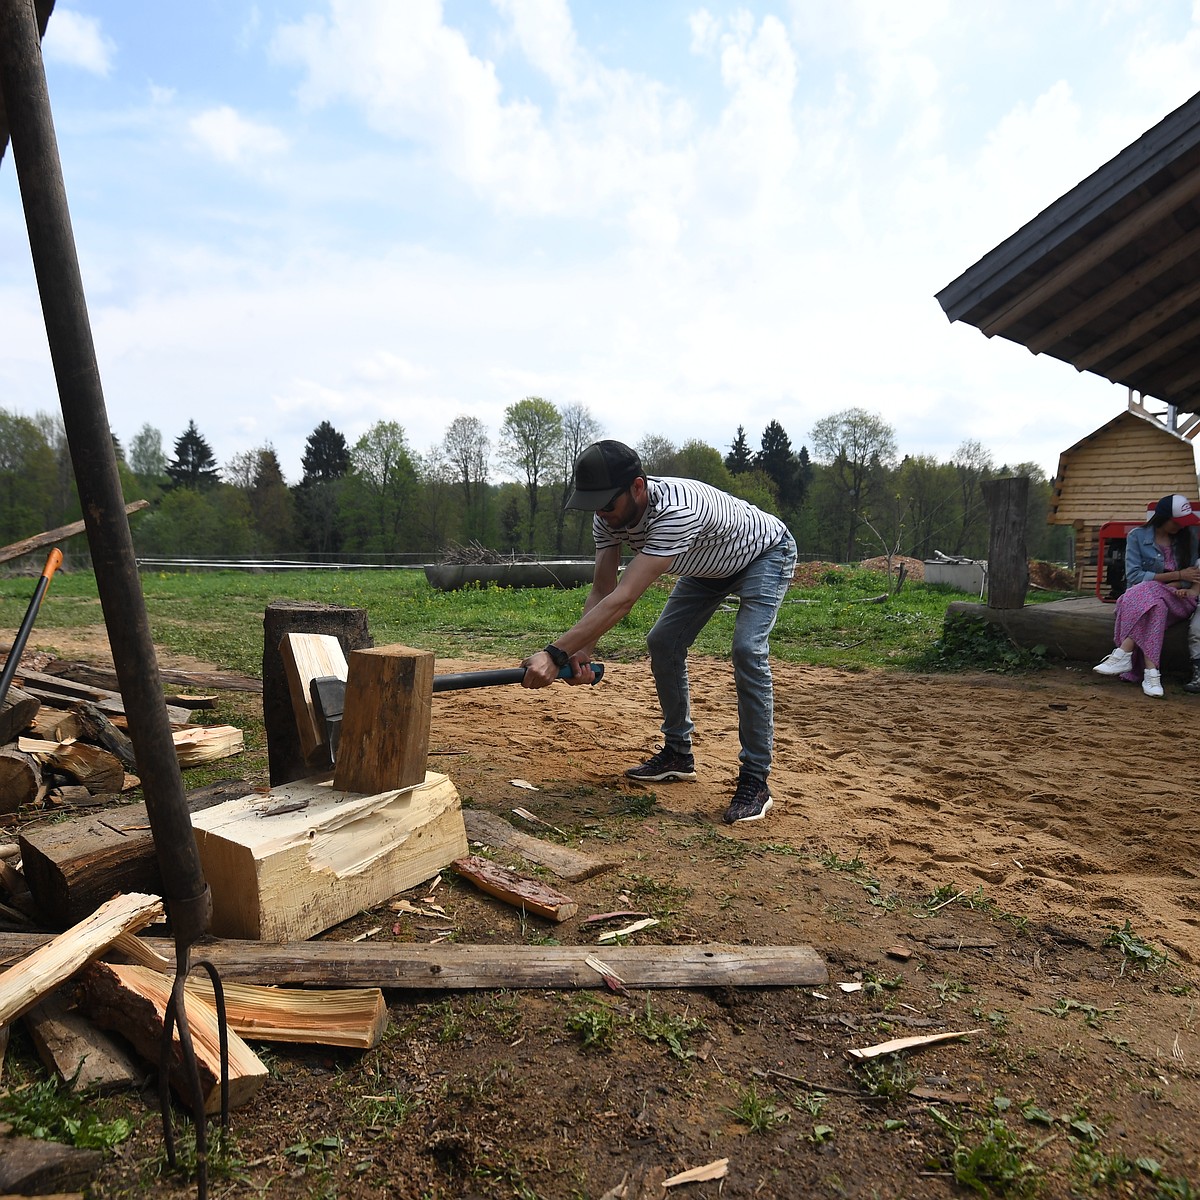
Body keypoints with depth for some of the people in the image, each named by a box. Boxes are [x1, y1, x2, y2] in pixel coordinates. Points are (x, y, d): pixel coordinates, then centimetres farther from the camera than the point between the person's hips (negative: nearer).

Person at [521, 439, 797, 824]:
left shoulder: (675, 511, -46)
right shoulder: (608, 517, -21)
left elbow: (623, 599, -51)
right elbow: (601, 592, -20)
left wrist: (556, 653, -56)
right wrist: (582, 651, -37)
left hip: (766, 552, -7)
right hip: (709, 565, 8)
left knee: (747, 651, -24)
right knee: (662, 642, 1)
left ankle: (756, 781, -13)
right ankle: (678, 754, 17)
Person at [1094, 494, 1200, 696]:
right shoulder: (1137, 536, 0)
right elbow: (1134, 576, -8)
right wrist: (1177, 575, -12)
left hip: (1175, 600, 1)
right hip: (1139, 596, 0)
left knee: (1148, 594, -35)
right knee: (1153, 604, -38)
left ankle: (1123, 655, -40)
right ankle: (1151, 672, -45)